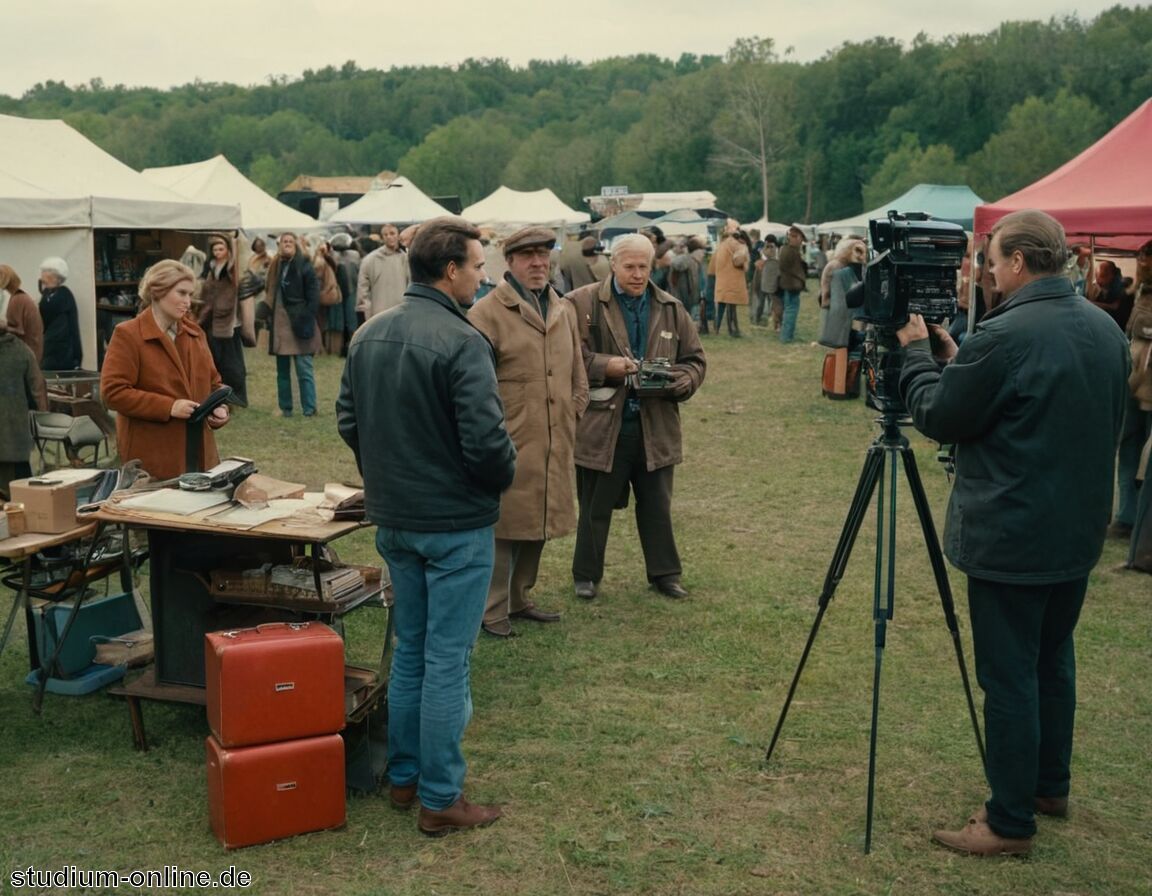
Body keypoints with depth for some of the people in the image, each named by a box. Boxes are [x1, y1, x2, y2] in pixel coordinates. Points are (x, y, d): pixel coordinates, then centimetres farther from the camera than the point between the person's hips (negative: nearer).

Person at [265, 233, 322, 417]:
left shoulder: (304, 266, -5)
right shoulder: (275, 266, 11)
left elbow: (313, 297, -8)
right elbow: (271, 295, 16)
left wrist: (307, 321, -15)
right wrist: (269, 320, 6)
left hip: (299, 325, -6)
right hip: (279, 325, 6)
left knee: (304, 371, -3)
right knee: (282, 371, 12)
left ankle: (309, 410, 1)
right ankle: (285, 408, 20)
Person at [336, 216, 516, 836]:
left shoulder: (369, 334, 5)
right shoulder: (461, 343, -20)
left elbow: (347, 419, 11)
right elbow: (486, 440, -24)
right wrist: (504, 476, -3)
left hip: (392, 521, 8)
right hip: (456, 522, -7)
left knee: (410, 647, 20)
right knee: (447, 658, 2)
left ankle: (403, 777, 31)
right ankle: (441, 800, 13)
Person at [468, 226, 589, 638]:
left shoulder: (564, 311, 15)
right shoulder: (487, 312, -9)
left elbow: (578, 375, 22)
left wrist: (573, 414, 14)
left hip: (554, 446, 7)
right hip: (510, 445, -7)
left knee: (539, 523, 15)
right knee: (505, 525, -1)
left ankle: (518, 598, 31)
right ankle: (493, 610, 12)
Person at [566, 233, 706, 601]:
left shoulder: (672, 309, 8)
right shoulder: (582, 304, -5)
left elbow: (695, 362, 11)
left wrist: (673, 382, -9)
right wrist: (606, 366, -19)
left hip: (656, 428, 3)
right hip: (601, 426, -3)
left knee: (658, 507, 13)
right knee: (595, 508, 10)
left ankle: (664, 572, 28)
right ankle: (586, 575, 25)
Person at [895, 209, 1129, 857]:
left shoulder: (1004, 337, -21)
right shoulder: (1106, 329, 6)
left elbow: (937, 418, -12)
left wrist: (917, 351, 5)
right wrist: (957, 360, 12)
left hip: (1012, 540, -8)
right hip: (1079, 531, 8)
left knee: (1010, 677, 1)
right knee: (1055, 660, 21)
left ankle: (1011, 822, 11)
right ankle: (1051, 787, 36)